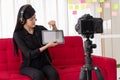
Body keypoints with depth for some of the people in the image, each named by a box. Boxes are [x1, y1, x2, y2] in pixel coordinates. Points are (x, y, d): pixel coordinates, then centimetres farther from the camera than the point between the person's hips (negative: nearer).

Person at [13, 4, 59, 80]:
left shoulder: (40, 29, 2)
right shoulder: (18, 34, -8)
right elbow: (29, 54, -16)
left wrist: (54, 27, -5)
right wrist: (47, 46, -23)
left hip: (44, 64, 3)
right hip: (28, 66, -3)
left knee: (54, 74, -30)